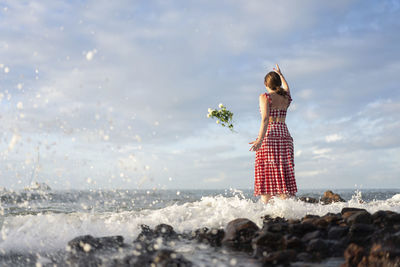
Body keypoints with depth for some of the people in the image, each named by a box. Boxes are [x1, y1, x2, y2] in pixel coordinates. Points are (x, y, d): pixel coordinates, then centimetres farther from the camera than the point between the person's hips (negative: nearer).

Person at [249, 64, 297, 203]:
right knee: (284, 175, 2)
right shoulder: (286, 98, 14)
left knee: (266, 174, -6)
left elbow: (265, 119, -16)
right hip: (285, 135, 5)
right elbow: (286, 87, 39)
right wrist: (280, 74, 55)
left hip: (269, 135, -5)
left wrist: (260, 139, -25)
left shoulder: (265, 97, -2)